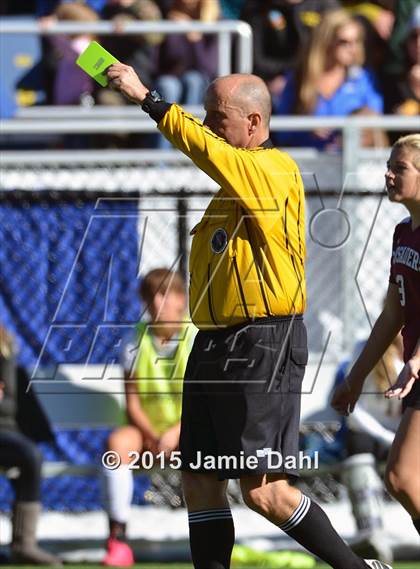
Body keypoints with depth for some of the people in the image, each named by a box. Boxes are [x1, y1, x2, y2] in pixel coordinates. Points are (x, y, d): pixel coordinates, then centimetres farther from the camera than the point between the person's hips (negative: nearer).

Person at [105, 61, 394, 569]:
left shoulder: (275, 170, -12)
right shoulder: (233, 180, 17)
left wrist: (146, 97, -24)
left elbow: (207, 151, -26)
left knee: (263, 492, -11)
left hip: (262, 348, -10)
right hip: (214, 346, 10)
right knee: (199, 483, 5)